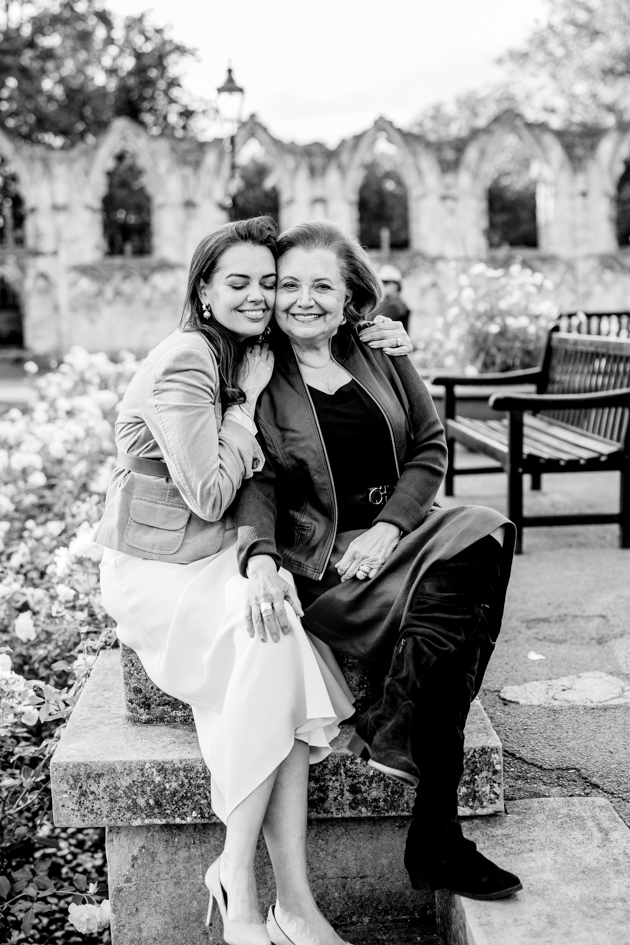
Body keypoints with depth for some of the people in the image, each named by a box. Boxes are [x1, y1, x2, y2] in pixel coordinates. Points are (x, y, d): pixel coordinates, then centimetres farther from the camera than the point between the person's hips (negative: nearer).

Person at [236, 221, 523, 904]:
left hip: (398, 531, 5)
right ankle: (433, 841, -18)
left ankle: (391, 730, -16)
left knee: (484, 539, -28)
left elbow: (430, 447, 10)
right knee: (450, 602, -28)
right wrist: (258, 557, -24)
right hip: (319, 555, -4)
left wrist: (389, 527, -7)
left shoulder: (382, 358, 14)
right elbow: (255, 482, -4)